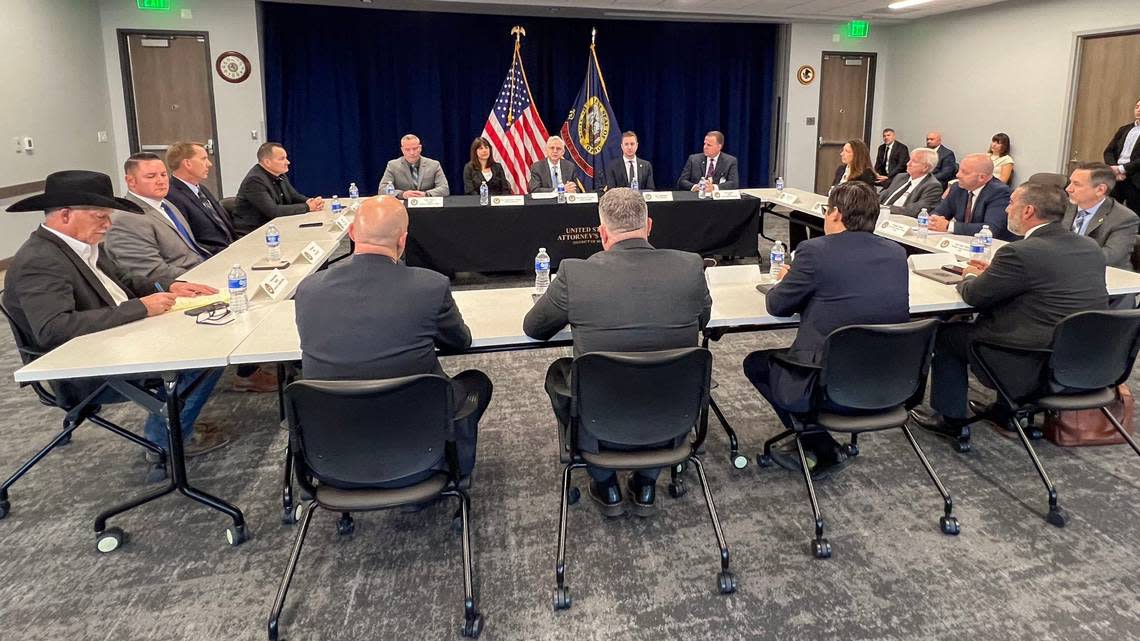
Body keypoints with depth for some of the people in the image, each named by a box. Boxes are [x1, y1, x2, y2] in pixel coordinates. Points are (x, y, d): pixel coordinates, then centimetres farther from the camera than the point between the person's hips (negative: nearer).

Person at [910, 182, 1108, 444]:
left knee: (946, 333, 11)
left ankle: (951, 419, 21)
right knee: (982, 321, 28)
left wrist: (971, 277, 13)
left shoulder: (1019, 253, -21)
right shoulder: (1091, 248, 3)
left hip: (1034, 368, -8)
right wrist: (994, 273, 17)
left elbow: (974, 296, -9)